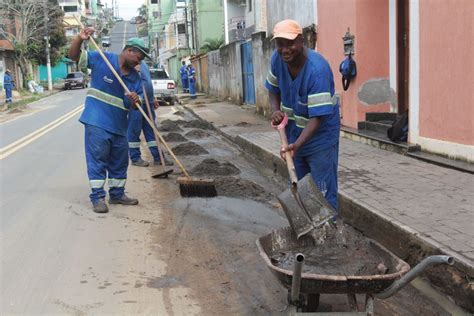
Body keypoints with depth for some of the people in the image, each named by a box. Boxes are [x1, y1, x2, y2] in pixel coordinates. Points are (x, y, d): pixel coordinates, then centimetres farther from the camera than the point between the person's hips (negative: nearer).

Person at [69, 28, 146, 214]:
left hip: (119, 126, 6)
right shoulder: (101, 59, -5)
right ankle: (97, 197, 6)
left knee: (120, 161, 13)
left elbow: (137, 106, 10)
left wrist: (136, 101, -15)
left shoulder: (135, 77, 9)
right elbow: (73, 55, -4)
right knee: (97, 159, -3)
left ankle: (117, 194, 28)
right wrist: (80, 38, -22)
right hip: (97, 122, -6)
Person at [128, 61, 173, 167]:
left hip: (148, 102, 9)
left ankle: (158, 156, 17)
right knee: (134, 130, 1)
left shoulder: (142, 62, 16)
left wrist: (153, 98, 24)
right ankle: (135, 158, 10)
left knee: (151, 130, 11)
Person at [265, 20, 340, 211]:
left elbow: (317, 117, -30)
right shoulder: (277, 59, -9)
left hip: (320, 136, -7)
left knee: (323, 192, -6)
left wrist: (297, 145, -40)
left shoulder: (317, 69, -30)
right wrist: (276, 110, -10)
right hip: (294, 134, 7)